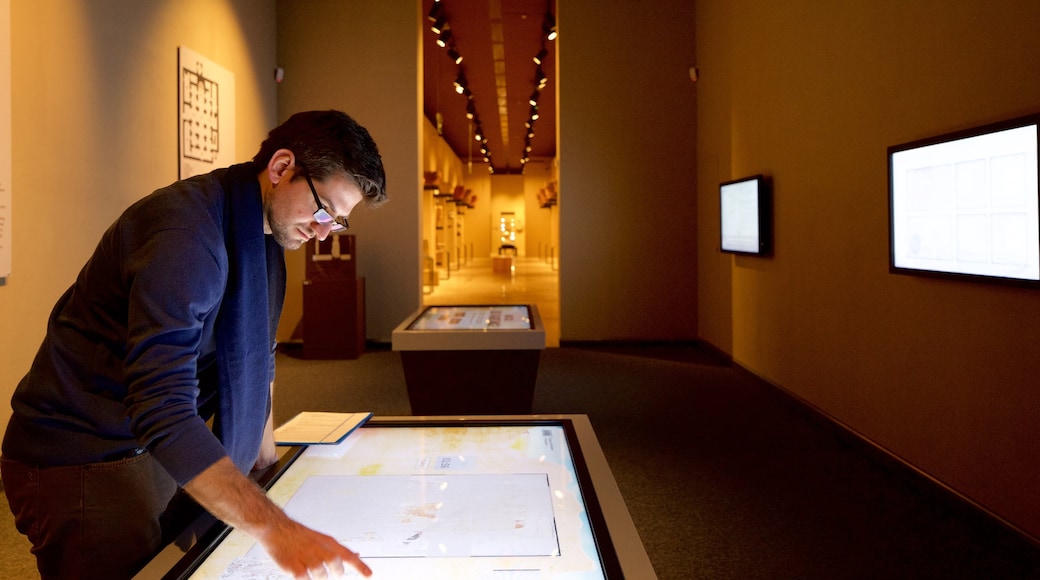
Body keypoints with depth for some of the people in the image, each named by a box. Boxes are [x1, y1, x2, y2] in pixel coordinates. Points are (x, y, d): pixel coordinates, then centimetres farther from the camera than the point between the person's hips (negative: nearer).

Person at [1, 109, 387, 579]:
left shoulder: (266, 230, 3)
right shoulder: (184, 235, -28)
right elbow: (162, 412, -37)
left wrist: (263, 445, 14)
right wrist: (277, 531, -43)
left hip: (163, 450, 8)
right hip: (82, 463, -8)